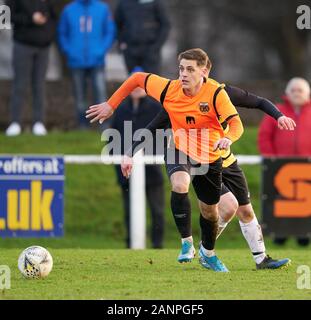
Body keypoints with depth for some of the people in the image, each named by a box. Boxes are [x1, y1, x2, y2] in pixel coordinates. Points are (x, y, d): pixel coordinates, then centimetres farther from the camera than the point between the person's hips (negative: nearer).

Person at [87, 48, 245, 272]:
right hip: (180, 152, 0)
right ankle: (187, 243, -25)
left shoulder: (215, 93, -24)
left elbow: (236, 124, -30)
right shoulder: (169, 89, -17)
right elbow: (138, 78, -3)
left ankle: (208, 254, 45)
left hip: (210, 159, 0)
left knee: (210, 211, 15)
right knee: (179, 184, -35)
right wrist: (111, 105, -1)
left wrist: (228, 138, -53)